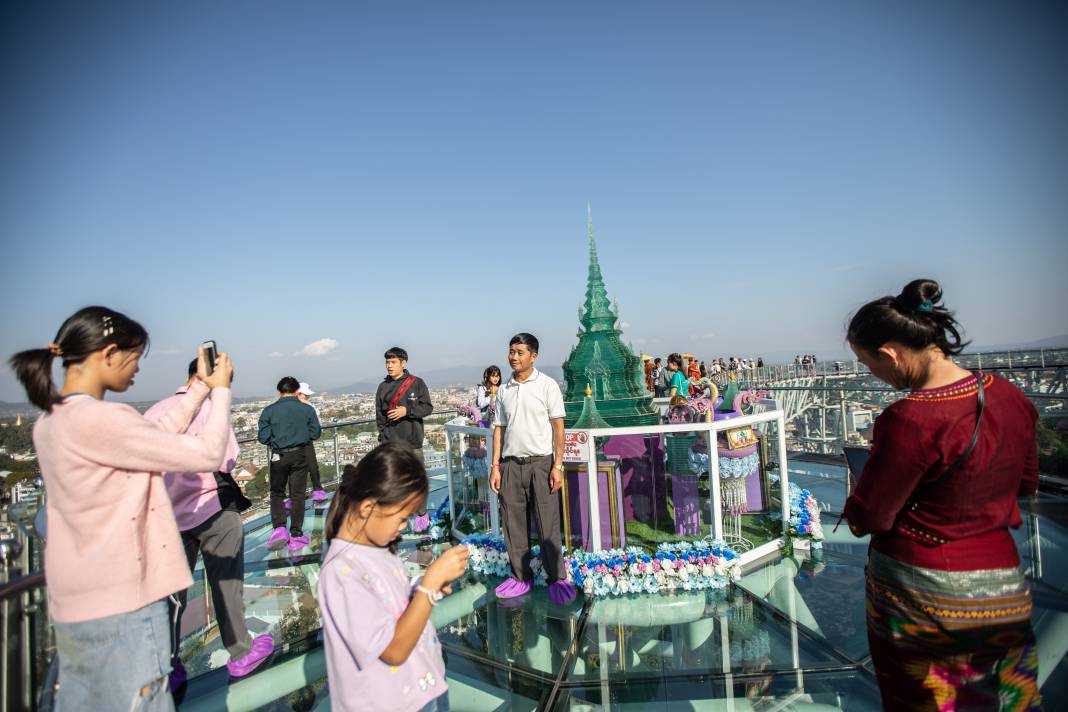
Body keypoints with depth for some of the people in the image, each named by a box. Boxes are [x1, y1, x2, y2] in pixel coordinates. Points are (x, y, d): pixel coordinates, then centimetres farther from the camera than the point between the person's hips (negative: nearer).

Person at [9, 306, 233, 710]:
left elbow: (156, 437, 10)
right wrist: (220, 390, -9)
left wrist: (199, 388, 11)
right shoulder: (100, 419, -25)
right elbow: (207, 454, -22)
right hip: (118, 606, -9)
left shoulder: (51, 423, 5)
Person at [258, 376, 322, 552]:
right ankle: (296, 535, 10)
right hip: (300, 455, 0)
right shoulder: (307, 409, -5)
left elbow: (263, 437, -6)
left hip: (279, 456, 0)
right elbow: (316, 434, -2)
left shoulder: (269, 411, -6)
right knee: (297, 495, 8)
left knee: (277, 492, 18)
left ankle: (279, 528, 3)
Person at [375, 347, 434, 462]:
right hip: (389, 444, 2)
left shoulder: (417, 383, 0)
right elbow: (379, 414, 11)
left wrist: (407, 411, -14)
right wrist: (382, 435, 4)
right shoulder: (383, 387, 8)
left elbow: (428, 407, -2)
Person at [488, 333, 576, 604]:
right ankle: (521, 576, 23)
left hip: (540, 462, -4)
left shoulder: (547, 385, -3)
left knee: (548, 524, 1)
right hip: (511, 464, 4)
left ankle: (556, 578, 15)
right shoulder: (504, 390, 9)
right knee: (514, 524, 9)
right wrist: (495, 466, 6)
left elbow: (558, 427, -4)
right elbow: (499, 429, 12)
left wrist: (558, 465, -10)